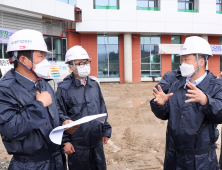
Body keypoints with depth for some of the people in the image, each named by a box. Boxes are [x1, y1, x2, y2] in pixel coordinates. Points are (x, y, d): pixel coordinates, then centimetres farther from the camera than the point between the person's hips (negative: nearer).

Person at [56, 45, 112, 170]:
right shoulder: (64, 89, -11)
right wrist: (65, 141, -9)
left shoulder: (94, 85, 5)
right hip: (77, 144, -5)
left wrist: (106, 131, 11)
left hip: (97, 141, 5)